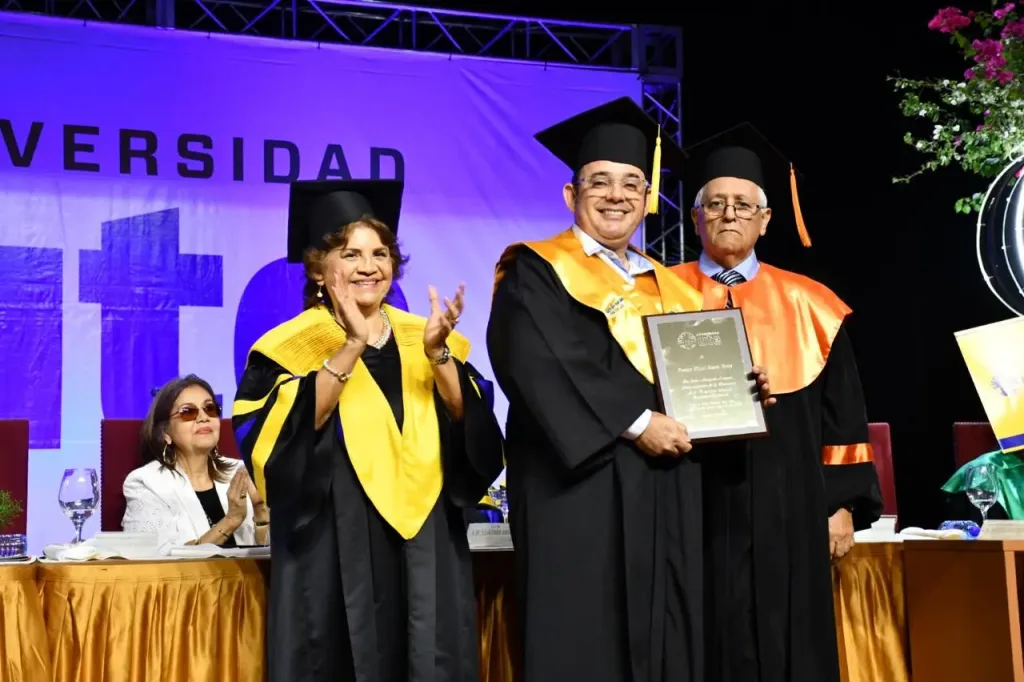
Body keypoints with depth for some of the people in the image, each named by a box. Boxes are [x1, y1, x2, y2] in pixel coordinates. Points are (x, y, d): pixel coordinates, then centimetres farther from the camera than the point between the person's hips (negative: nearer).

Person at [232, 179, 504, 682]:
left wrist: (436, 354, -15)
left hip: (424, 544, 4)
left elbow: (470, 427, 0)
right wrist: (351, 347, -22)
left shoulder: (424, 338, 11)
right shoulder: (293, 344, -1)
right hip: (334, 549, -4)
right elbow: (282, 432, -17)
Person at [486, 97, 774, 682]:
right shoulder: (537, 273, -1)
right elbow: (544, 368, -15)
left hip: (667, 494, 6)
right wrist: (635, 424, -18)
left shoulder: (668, 287, 19)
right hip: (586, 490, -6)